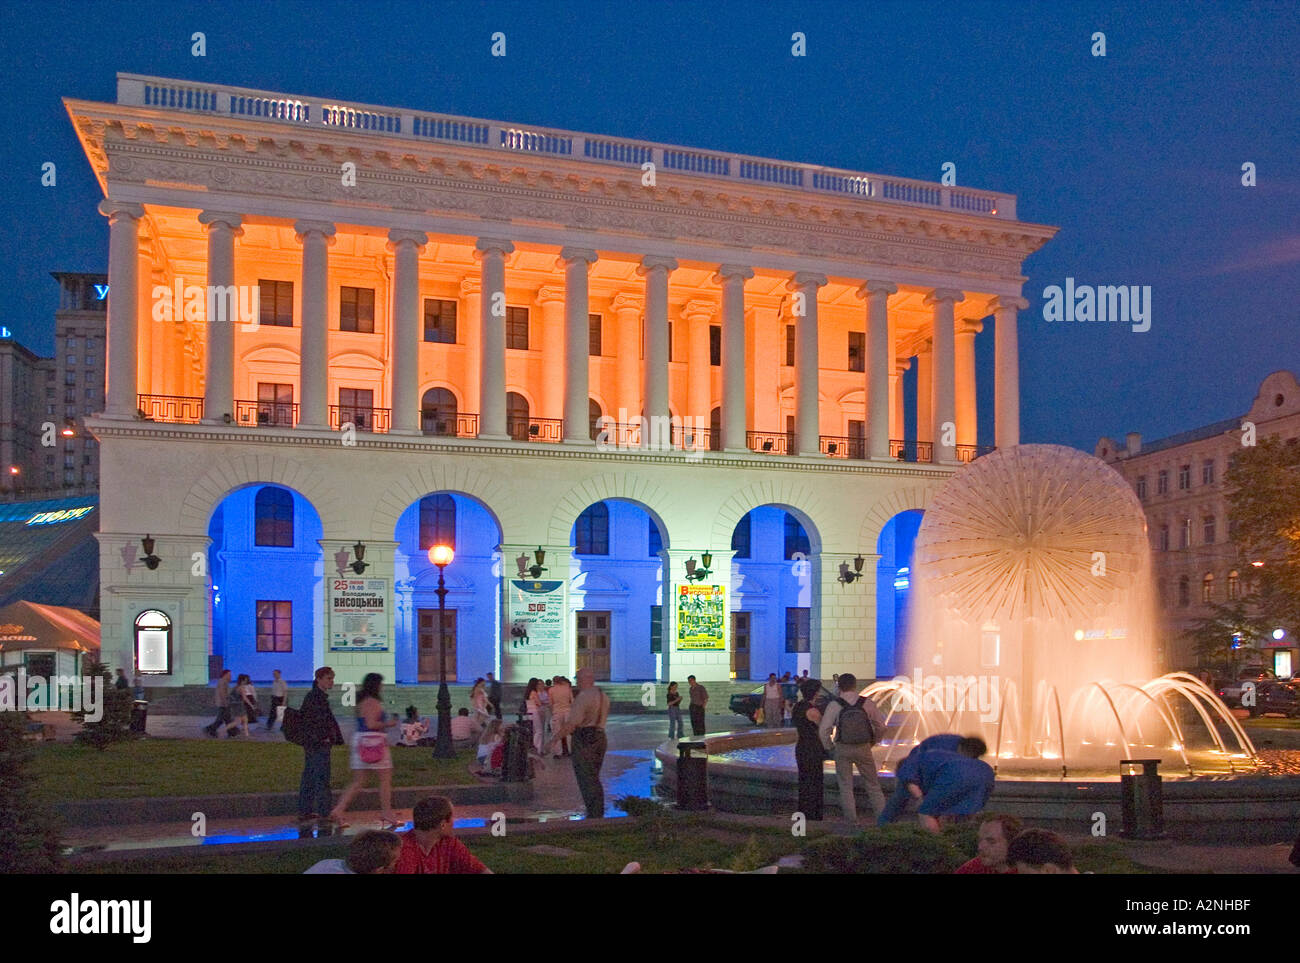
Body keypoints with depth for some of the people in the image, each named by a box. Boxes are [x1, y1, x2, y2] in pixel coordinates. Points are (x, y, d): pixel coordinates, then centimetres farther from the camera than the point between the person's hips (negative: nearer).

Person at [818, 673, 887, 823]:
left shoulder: (834, 705, -10)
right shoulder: (867, 704, -6)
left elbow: (823, 730, -11)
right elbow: (880, 725, 2)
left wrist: (829, 747, 5)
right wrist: (873, 741, 18)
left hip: (842, 749, -1)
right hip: (864, 749, 1)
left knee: (846, 785, 11)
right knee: (872, 783, 14)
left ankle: (851, 818, 14)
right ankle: (882, 814, 16)